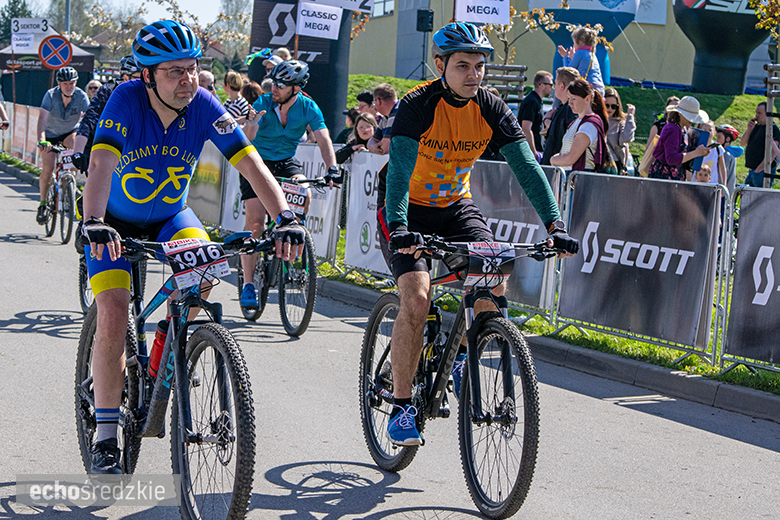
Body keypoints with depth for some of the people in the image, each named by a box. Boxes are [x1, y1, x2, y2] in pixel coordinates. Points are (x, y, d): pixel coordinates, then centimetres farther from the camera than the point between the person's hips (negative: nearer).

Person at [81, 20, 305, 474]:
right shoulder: (127, 100, -27)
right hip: (116, 222, -2)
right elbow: (101, 164, -40)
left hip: (172, 216, 2)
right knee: (114, 316, -16)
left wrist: (287, 219, -38)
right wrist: (94, 224, -56)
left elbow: (251, 164, -25)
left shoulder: (204, 106, -21)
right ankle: (106, 435, -3)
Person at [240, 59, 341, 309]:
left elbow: (324, 139, -21)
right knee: (256, 220, -14)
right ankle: (248, 283, -8)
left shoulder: (308, 108, -12)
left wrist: (332, 169, -37)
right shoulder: (263, 103, -16)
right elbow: (246, 139, -27)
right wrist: (251, 124, -50)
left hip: (286, 162, 2)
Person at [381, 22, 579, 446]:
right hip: (409, 211, -4)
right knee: (416, 296, -23)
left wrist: (555, 225, -29)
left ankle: (460, 354, 8)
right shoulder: (417, 106, -24)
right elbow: (399, 169, -35)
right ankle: (401, 407, -13)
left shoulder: (491, 109, -12)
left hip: (456, 205, 4)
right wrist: (399, 229, -51)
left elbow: (526, 166, -17)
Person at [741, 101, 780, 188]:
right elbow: (743, 143, 18)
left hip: (763, 171, -9)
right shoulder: (757, 126, 15)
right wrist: (749, 129, -1)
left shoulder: (773, 129, -12)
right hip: (751, 171, 9)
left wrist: (759, 169, -23)